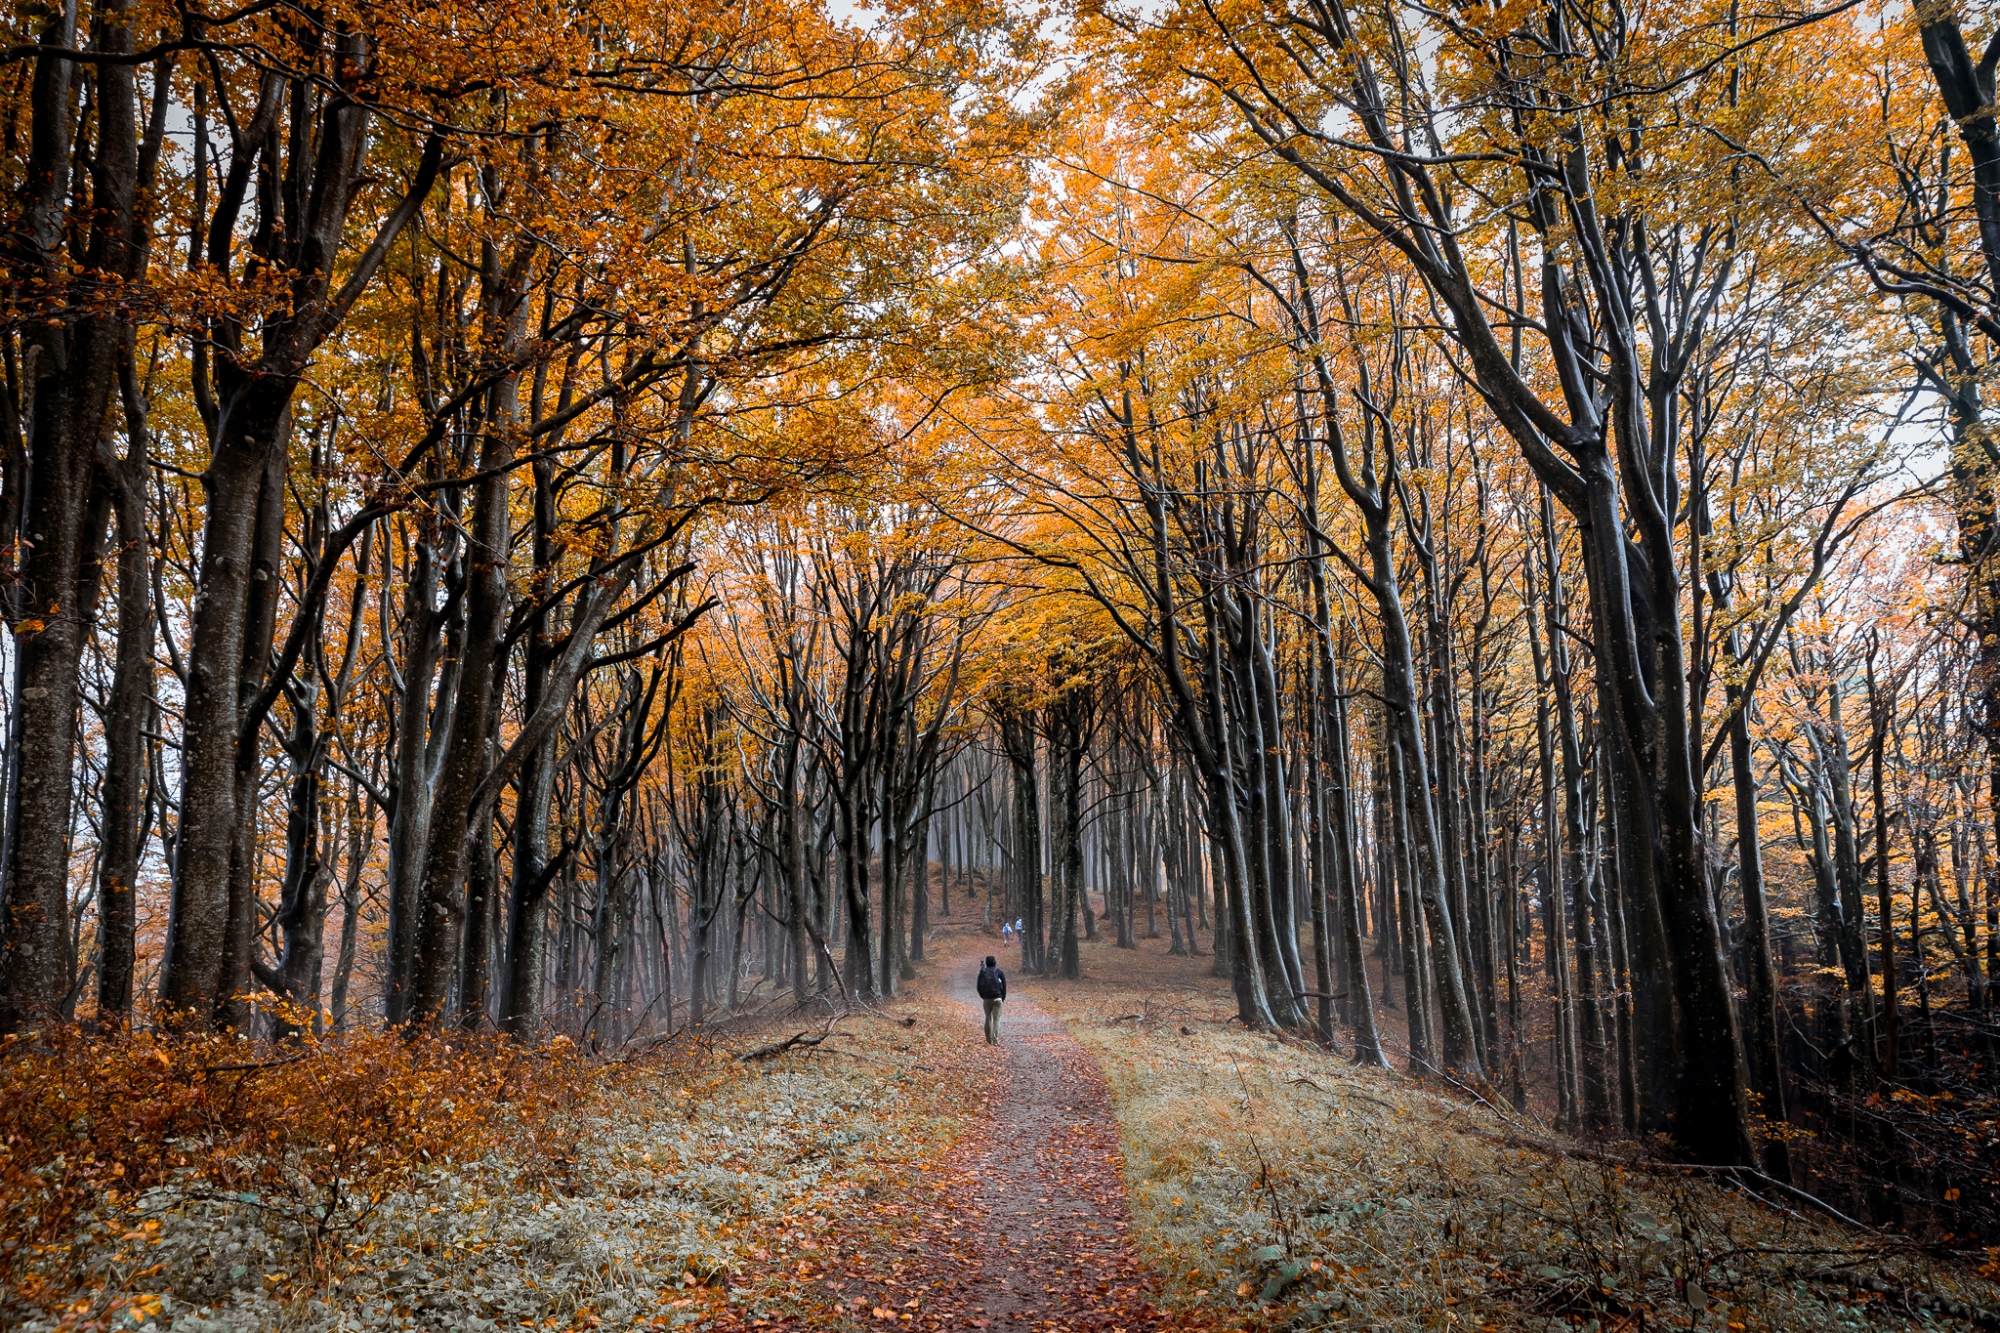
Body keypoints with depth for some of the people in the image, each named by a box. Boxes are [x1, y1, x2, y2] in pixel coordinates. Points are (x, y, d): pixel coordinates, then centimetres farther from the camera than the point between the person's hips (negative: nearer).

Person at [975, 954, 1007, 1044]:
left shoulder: (982, 972, 2)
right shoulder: (999, 972, -2)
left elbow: (978, 987, 5)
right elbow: (1004, 986, -2)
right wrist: (1003, 998, 8)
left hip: (986, 999, 2)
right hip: (997, 999, -2)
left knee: (988, 1018, 15)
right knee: (996, 1019, -2)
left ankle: (989, 1040, 20)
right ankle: (995, 1040, -13)